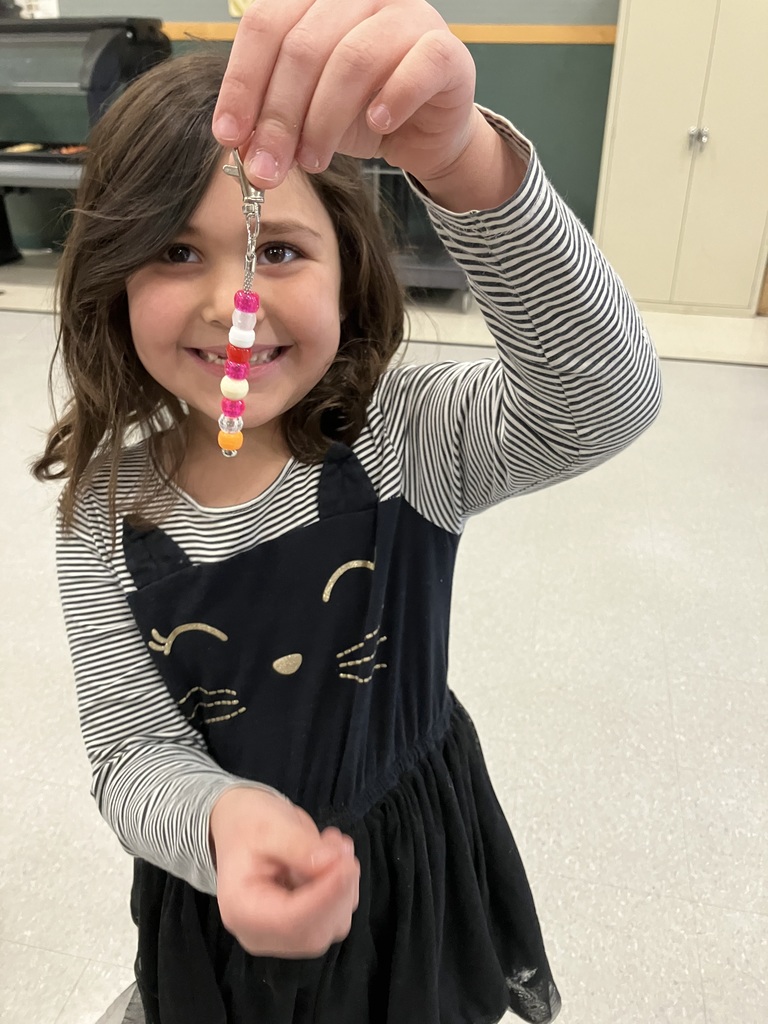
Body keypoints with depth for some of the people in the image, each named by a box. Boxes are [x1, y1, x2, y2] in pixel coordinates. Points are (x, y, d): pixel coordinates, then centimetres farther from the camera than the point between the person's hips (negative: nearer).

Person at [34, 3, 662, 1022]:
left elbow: (609, 398, -39)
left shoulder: (402, 442, -22)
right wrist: (221, 821, -37)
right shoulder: (107, 509, -16)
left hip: (416, 865, 0)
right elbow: (134, 750, -14)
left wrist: (460, 158, -55)